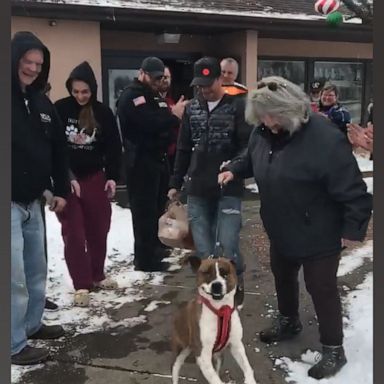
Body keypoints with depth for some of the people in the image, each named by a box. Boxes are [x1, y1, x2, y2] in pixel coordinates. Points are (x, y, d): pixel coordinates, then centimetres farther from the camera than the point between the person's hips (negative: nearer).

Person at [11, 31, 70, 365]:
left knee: (36, 269, 17)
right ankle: (15, 345, 11)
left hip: (33, 201, 7)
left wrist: (61, 189, 15)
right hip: (10, 204, -7)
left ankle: (32, 324, 34)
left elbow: (58, 148, 17)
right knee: (15, 277, -3)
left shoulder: (41, 102, 10)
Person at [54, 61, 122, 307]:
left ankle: (97, 275, 27)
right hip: (67, 179, -2)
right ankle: (81, 284, 8)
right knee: (74, 233, -1)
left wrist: (113, 177, -4)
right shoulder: (60, 109, -7)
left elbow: (114, 147, 3)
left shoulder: (103, 113, -1)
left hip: (95, 177, 2)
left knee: (99, 229, 10)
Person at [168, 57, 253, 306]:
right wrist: (175, 183, 17)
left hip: (228, 189, -4)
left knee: (226, 246, -6)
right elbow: (183, 149, 16)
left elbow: (249, 144, -7)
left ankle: (237, 285, 20)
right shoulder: (192, 108, 11)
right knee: (203, 247, 8)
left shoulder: (237, 106, -4)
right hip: (197, 190, 4)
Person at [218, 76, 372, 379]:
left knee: (321, 288, 6)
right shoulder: (263, 132, -6)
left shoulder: (325, 139, -30)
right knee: (283, 276, 25)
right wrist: (233, 170, -1)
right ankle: (289, 322, 51)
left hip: (318, 236, -7)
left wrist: (353, 229, -20)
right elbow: (251, 159, 16)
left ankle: (333, 350, 26)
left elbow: (353, 191, -24)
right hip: (282, 231, 8)